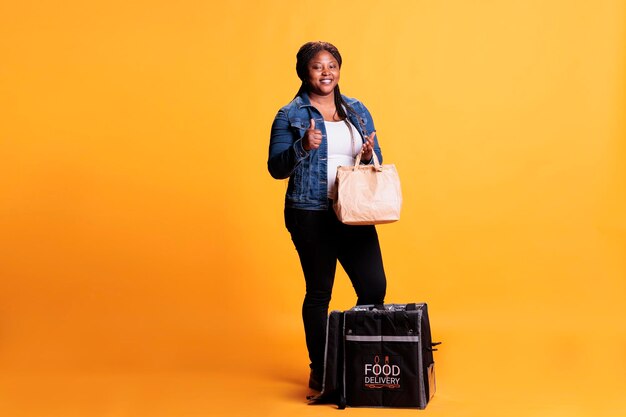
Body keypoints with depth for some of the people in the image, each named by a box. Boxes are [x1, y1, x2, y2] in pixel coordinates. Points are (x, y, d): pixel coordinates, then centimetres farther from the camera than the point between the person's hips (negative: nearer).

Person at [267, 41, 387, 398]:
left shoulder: (357, 110, 13)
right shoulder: (290, 115, -1)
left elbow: (376, 160, 17)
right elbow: (277, 168, -3)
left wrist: (369, 157, -6)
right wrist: (303, 147, -20)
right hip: (311, 215, -4)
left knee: (375, 287, 0)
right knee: (319, 293, 4)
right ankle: (320, 371, 18)